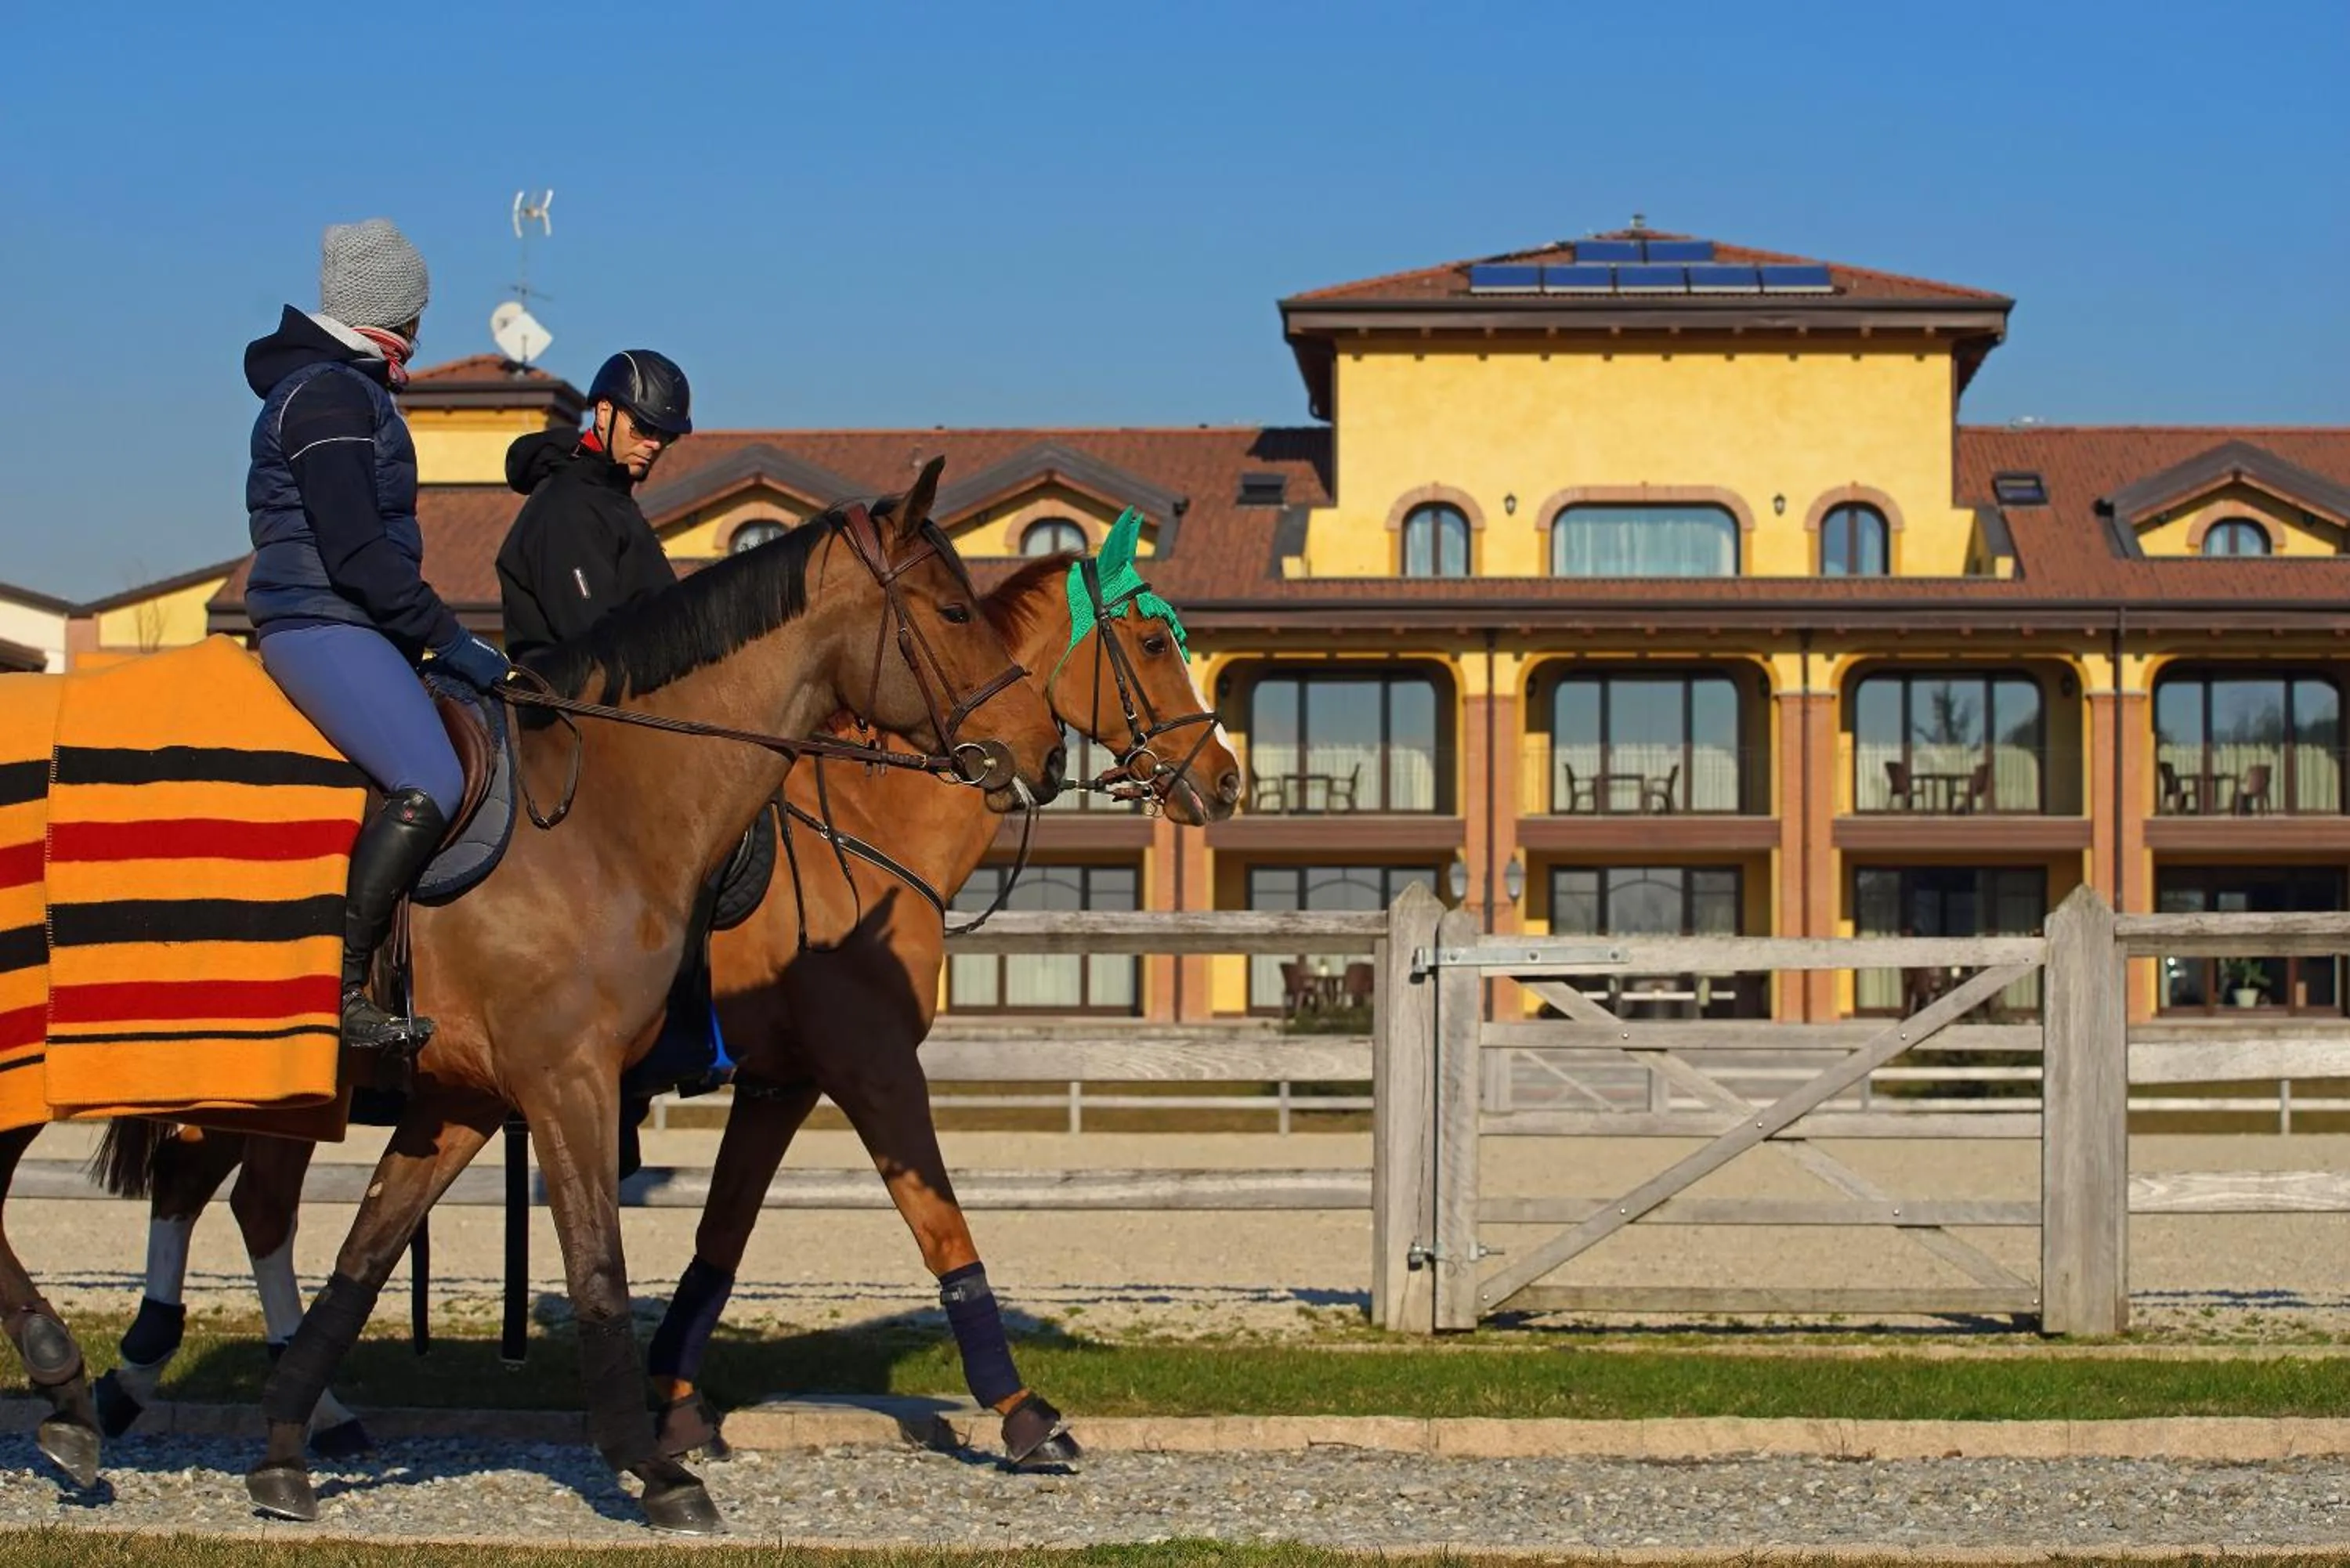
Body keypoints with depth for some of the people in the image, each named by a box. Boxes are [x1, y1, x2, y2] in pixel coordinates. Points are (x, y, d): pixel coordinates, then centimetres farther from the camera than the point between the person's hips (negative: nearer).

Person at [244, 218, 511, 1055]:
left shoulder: (346, 388, 21)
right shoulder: (331, 392, -11)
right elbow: (356, 554, -19)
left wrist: (433, 637, 20)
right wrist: (447, 639, -15)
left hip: (345, 626, 11)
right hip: (323, 624, -11)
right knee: (431, 785, -25)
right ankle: (341, 988, -24)